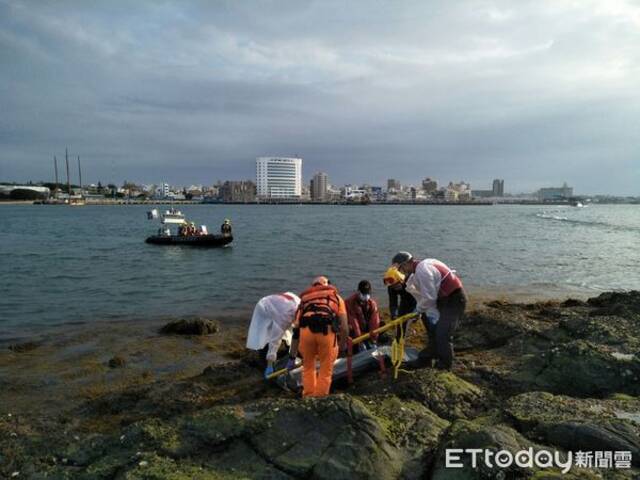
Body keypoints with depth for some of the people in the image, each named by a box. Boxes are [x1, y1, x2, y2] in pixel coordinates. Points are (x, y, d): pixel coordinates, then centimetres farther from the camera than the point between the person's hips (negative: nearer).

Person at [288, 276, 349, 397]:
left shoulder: (304, 299, 33)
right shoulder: (336, 297, 29)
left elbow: (296, 330, 32)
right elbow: (344, 327, 18)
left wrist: (292, 357, 37)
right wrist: (343, 345, 33)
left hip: (306, 330, 2)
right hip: (327, 330, -2)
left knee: (308, 367, 25)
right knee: (326, 369, 16)